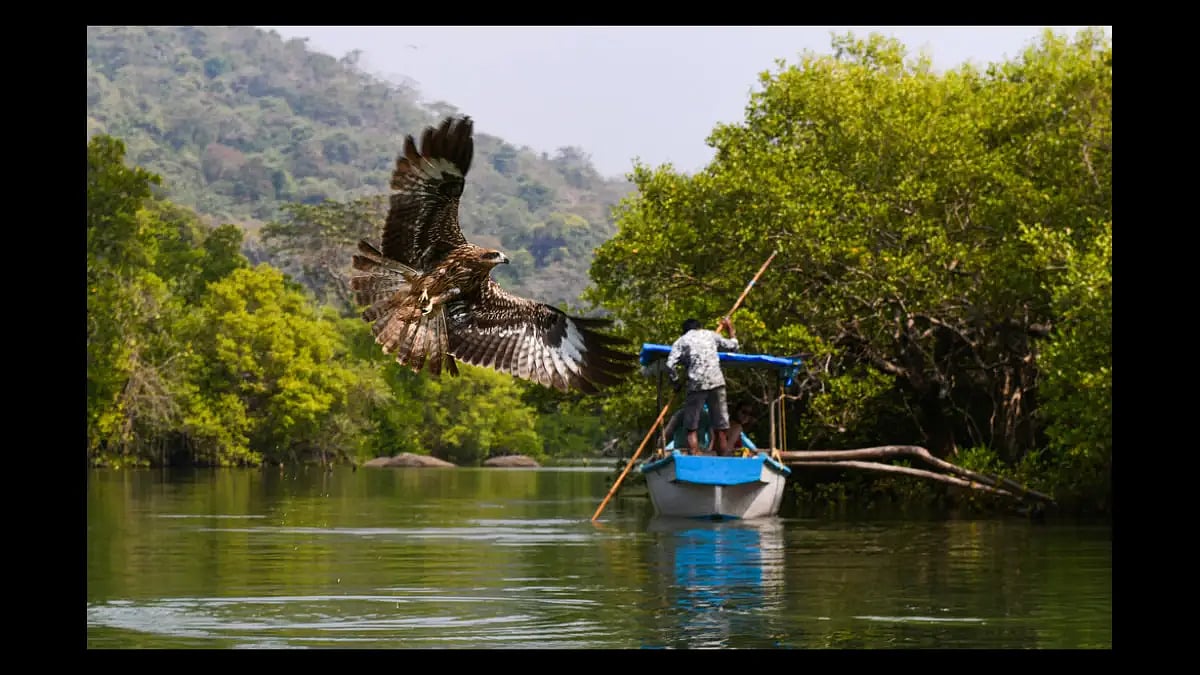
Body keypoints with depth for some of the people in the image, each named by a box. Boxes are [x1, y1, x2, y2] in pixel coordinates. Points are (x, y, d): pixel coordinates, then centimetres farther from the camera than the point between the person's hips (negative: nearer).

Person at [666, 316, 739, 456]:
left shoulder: (681, 341, 12)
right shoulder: (711, 335, 19)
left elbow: (670, 365, -2)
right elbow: (733, 346, 28)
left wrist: (676, 383, 13)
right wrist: (730, 329, 45)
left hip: (696, 384, -2)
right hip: (717, 382, 2)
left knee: (691, 428, 2)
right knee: (721, 428, 5)